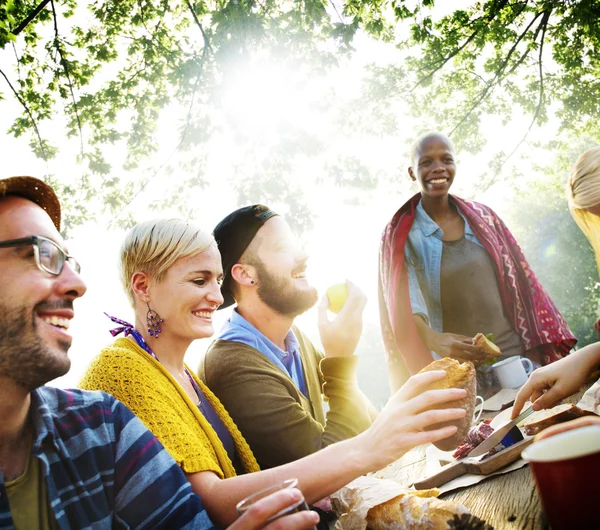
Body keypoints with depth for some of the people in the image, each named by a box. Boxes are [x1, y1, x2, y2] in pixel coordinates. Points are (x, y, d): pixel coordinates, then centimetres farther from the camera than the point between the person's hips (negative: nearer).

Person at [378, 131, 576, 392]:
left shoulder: (482, 217, 6)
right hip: (455, 372, -3)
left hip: (515, 355, 3)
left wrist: (544, 349, 4)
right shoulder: (400, 235, -5)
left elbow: (520, 284, 8)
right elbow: (405, 305, -15)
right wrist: (434, 340, -35)